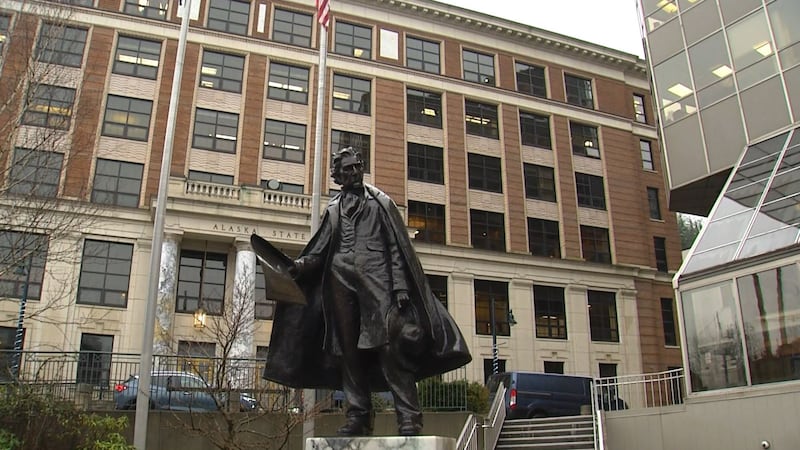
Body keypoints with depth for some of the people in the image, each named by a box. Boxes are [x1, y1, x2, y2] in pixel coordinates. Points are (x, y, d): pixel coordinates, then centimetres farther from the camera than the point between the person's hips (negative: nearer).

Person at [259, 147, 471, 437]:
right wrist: (300, 264, -7)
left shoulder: (380, 202, 13)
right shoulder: (333, 210, 21)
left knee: (390, 344, -14)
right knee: (349, 349, 2)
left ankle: (409, 417, -14)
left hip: (376, 278, -3)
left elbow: (397, 246, 5)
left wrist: (400, 286, -7)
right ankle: (358, 418, 8)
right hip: (341, 282, 4)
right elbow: (320, 250, 15)